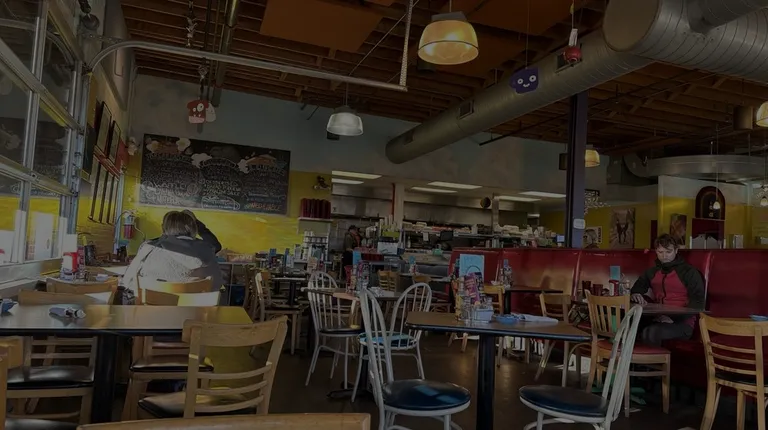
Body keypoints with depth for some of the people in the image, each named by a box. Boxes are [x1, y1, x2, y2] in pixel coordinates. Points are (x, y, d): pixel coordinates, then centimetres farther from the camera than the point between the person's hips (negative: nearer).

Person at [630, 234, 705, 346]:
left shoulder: (689, 272, 3)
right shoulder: (652, 272, 18)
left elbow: (697, 303, -5)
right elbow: (636, 289, 15)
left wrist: (674, 318, -19)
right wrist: (635, 295, -12)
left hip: (682, 322, -4)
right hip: (659, 319, 4)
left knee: (650, 332, -36)